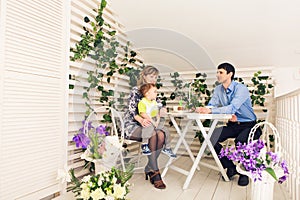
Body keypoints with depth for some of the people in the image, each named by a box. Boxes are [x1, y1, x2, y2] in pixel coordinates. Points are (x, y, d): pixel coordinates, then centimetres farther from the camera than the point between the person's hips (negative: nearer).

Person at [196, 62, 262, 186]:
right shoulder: (218, 89, 2)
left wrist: (211, 111, -40)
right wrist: (224, 113, -24)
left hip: (248, 125, -6)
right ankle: (230, 168, 9)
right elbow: (211, 105, -5)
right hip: (233, 125, 6)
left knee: (240, 141, -35)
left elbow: (233, 108, -33)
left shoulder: (241, 89, -19)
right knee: (212, 138, -12)